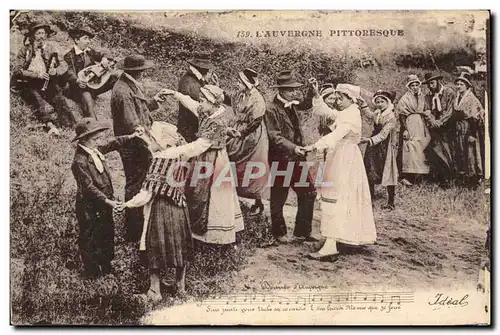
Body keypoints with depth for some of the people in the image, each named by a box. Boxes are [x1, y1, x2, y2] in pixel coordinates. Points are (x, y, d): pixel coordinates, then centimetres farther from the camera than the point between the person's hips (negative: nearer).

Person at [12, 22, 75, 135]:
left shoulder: (52, 47, 12)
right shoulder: (25, 50, 8)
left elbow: (64, 66, 8)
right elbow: (17, 70, -2)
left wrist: (55, 71, -16)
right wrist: (37, 75, -15)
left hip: (48, 82, 1)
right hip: (28, 83, -1)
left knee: (58, 98, -26)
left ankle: (75, 124, -40)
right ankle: (50, 124, -49)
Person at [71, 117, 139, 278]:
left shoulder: (96, 149, -3)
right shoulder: (80, 162, -28)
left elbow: (112, 144, 16)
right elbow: (89, 187, -27)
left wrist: (131, 136, 13)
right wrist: (107, 201, -29)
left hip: (104, 204, 9)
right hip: (89, 207, -9)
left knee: (107, 235, 22)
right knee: (90, 239, 10)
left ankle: (106, 265, 41)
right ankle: (92, 271, 27)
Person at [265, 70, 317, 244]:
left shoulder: (292, 105, 8)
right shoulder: (272, 109, -13)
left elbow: (306, 105, 29)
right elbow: (275, 137, -19)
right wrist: (293, 147, -30)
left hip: (296, 158, 8)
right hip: (280, 159, -7)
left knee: (308, 193, 7)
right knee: (278, 199, 5)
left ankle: (302, 232, 17)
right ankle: (279, 233, 20)